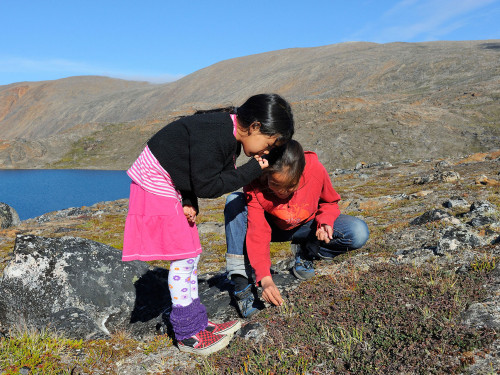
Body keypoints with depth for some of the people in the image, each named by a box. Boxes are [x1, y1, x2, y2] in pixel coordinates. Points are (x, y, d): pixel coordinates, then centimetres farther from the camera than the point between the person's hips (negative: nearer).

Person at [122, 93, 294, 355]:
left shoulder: (230, 136, 3)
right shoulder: (214, 135, -29)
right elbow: (206, 186, -25)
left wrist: (189, 203, -7)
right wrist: (252, 170, -21)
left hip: (173, 187, 10)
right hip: (155, 185, -10)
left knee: (190, 255, 12)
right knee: (183, 256, -7)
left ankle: (197, 323, 22)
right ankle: (187, 335, 4)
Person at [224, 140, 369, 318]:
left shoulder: (316, 170, -28)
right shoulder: (255, 185, -31)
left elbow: (330, 202, -6)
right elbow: (257, 234, -33)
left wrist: (325, 221, -27)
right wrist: (265, 279, -43)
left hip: (307, 226, 1)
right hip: (272, 227, 0)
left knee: (359, 233, -25)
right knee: (234, 201, -30)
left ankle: (306, 252, -1)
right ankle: (241, 282, -29)